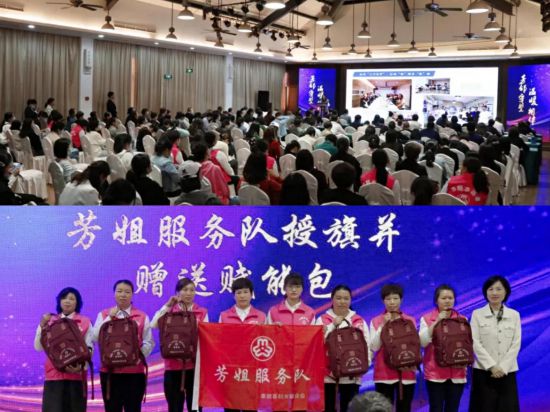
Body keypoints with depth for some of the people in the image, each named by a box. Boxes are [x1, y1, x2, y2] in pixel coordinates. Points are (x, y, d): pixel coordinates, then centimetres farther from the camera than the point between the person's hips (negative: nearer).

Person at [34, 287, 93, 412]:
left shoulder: (85, 322, 4)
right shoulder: (50, 321, 8)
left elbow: (89, 348, 1)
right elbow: (39, 347, 5)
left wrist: (81, 366, -15)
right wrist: (42, 326, -7)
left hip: (76, 374, 0)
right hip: (54, 373, 1)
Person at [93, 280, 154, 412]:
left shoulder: (142, 317, 6)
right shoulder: (103, 315, 9)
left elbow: (148, 343, 1)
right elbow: (96, 337, -6)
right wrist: (109, 318, -10)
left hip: (134, 371, 0)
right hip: (109, 370, 0)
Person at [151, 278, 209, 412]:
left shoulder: (202, 312, 6)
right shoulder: (169, 311, 4)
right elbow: (154, 325, -14)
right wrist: (168, 305, -13)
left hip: (195, 366, 0)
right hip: (173, 367, 0)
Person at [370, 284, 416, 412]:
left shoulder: (410, 321, 6)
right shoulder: (376, 321, 4)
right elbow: (374, 347, -7)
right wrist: (383, 325, -12)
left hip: (406, 373, 1)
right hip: (384, 373, -1)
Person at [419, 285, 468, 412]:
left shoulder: (462, 319, 7)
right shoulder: (426, 318, 1)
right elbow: (422, 342, -11)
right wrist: (436, 322, -15)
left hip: (457, 372, 2)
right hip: (435, 371, -2)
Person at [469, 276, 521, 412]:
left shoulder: (514, 315, 8)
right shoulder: (477, 314, 2)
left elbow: (516, 344, 2)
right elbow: (475, 343, -5)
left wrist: (503, 367, -10)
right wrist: (491, 366, -14)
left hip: (507, 372, 2)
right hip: (484, 371, -2)